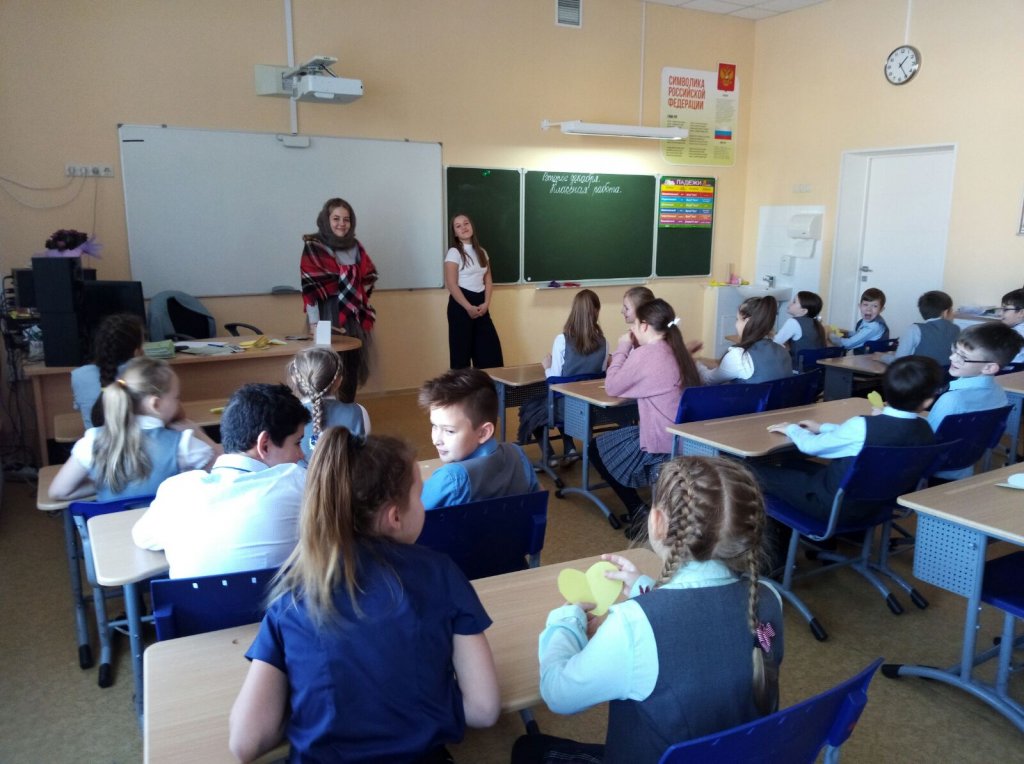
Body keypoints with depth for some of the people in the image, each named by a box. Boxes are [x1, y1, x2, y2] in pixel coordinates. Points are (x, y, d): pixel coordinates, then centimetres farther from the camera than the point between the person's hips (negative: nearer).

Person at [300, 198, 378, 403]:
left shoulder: (355, 246, 11)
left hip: (355, 314, 5)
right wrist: (314, 322, -19)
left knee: (352, 364, 10)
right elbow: (309, 286, -12)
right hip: (328, 314, -5)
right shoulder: (313, 247, -6)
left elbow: (370, 274, 18)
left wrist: (356, 291, 1)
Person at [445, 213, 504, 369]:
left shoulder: (481, 252, 13)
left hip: (480, 304, 6)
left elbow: (488, 280, 11)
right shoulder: (454, 252, -6)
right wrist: (468, 307, -18)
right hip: (461, 303, -6)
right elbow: (451, 284, -13)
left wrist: (486, 303, -5)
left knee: (490, 348, 3)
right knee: (461, 349, -2)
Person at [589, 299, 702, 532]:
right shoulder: (678, 351, 7)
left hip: (662, 444, -8)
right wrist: (632, 351, 13)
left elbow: (611, 387, -8)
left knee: (596, 448, 14)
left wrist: (622, 350, 1)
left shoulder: (645, 354, -17)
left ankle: (638, 511, 11)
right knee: (617, 438, 30)